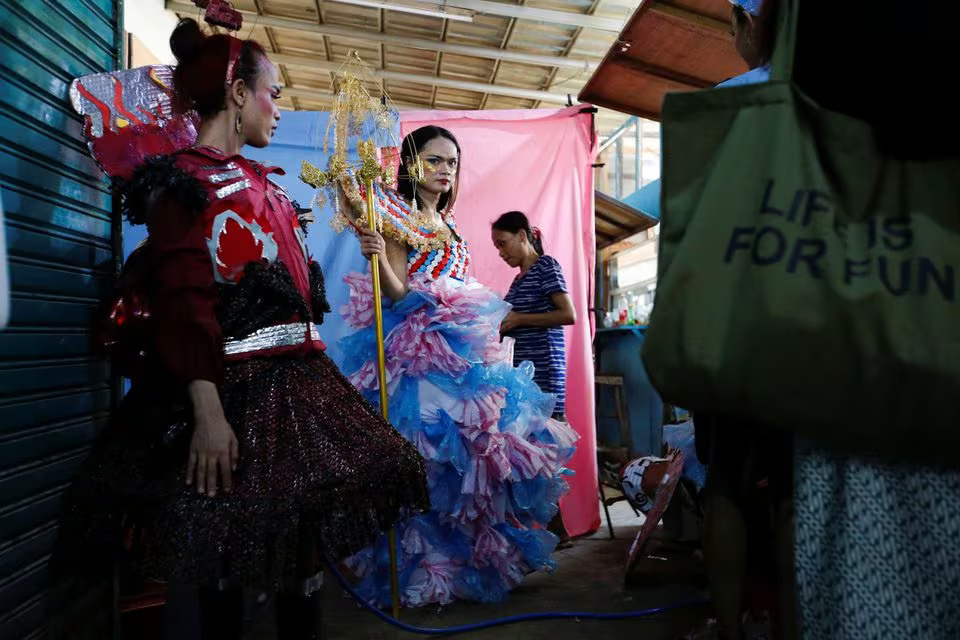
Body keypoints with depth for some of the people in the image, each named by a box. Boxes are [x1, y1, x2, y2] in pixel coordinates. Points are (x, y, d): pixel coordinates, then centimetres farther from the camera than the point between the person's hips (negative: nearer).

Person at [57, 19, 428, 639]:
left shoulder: (259, 179, 17)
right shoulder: (184, 179, -6)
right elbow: (183, 303, -16)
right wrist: (206, 410, -23)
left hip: (295, 378, 8)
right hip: (232, 386, -7)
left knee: (304, 539, 13)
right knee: (227, 556, 5)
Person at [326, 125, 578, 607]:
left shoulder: (447, 225, 21)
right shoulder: (395, 216, -2)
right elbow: (400, 295, -12)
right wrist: (376, 256, -29)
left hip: (463, 346, 8)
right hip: (418, 348, -8)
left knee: (476, 442, 5)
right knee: (431, 447, -12)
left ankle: (472, 561, 19)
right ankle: (424, 570, 3)